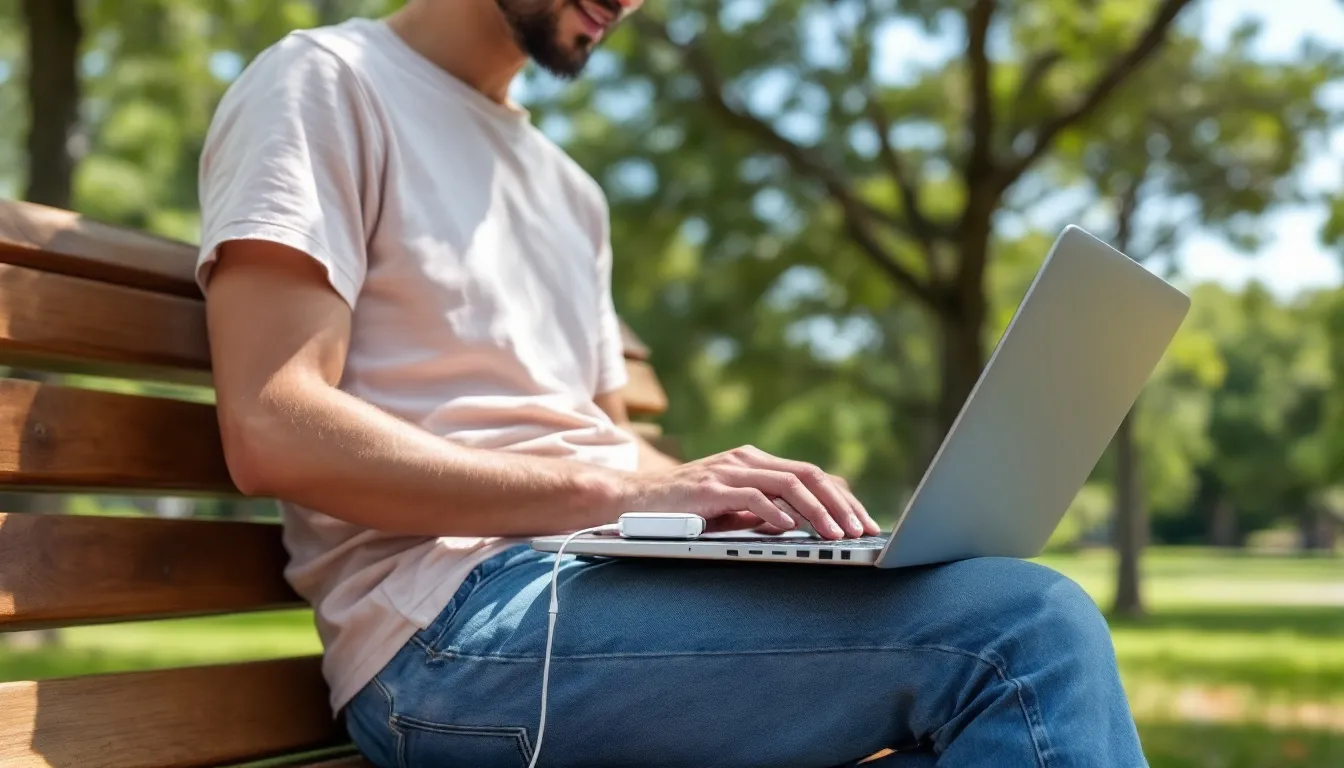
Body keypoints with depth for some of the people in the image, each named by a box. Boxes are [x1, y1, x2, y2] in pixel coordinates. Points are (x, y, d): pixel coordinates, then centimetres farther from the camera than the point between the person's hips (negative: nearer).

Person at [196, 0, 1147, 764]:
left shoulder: (570, 193, 25)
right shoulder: (327, 83, 1)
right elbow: (273, 433, -13)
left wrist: (727, 498, 1)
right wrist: (615, 492, -19)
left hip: (601, 579, 8)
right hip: (452, 632, -8)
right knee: (1026, 628, -21)